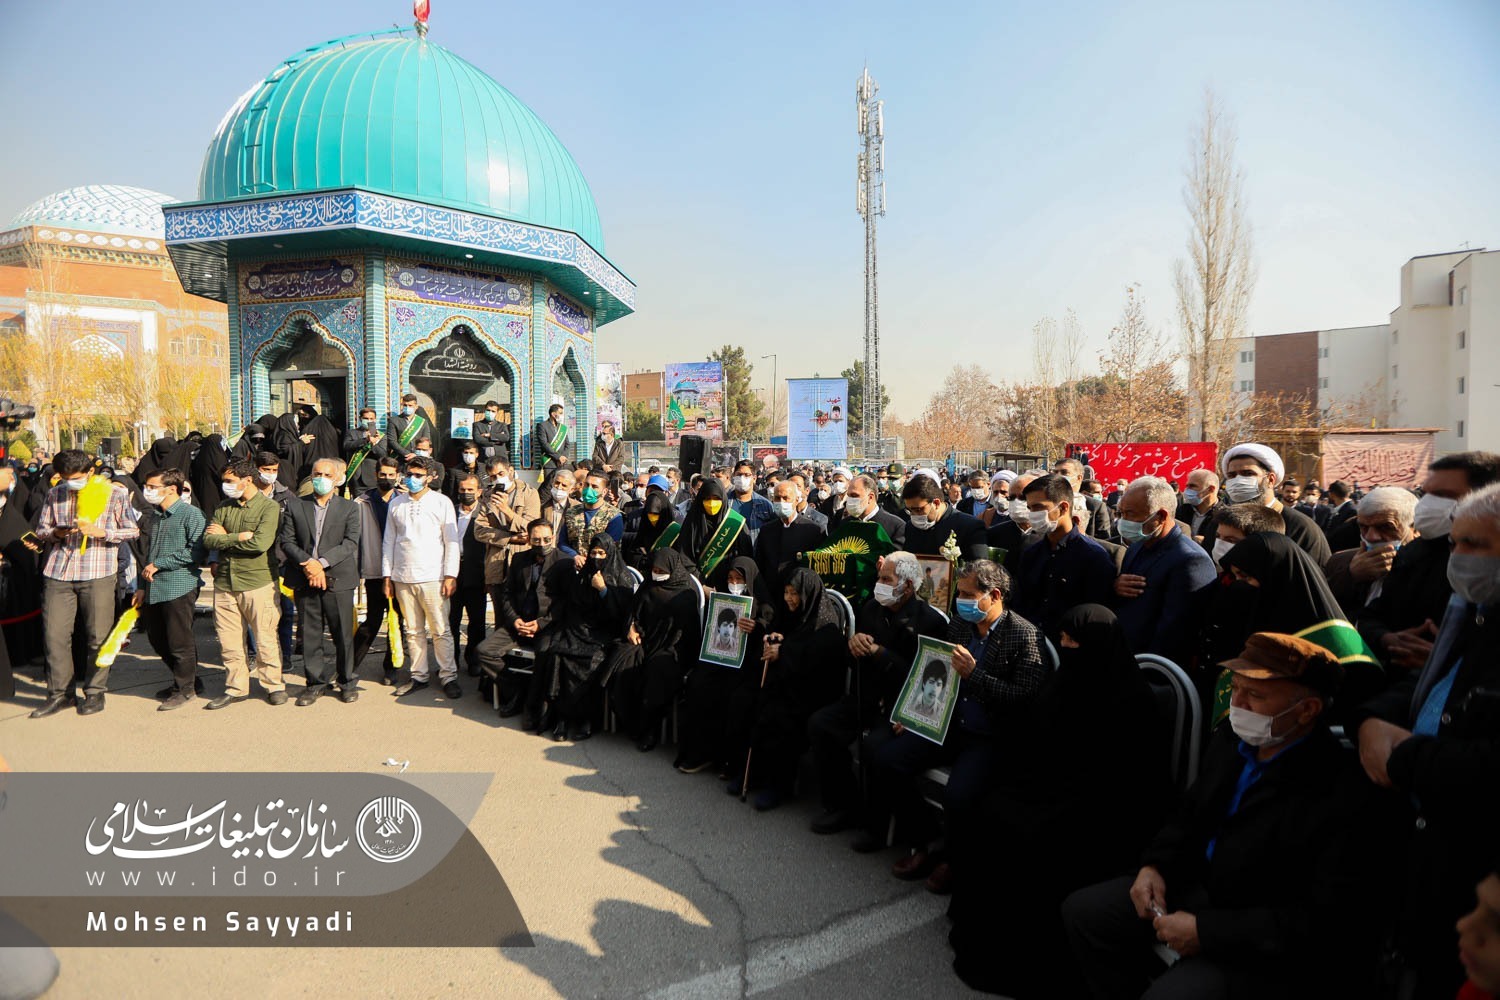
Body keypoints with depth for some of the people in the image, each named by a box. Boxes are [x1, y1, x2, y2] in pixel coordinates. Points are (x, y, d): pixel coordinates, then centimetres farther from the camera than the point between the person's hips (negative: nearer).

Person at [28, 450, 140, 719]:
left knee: (98, 635, 2)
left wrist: (100, 532, -14)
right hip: (58, 572, 3)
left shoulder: (115, 493, -1)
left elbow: (132, 530, 2)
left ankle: (95, 692, 16)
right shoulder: (54, 494, 9)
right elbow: (41, 530, 16)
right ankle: (59, 693, 18)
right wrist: (57, 532, -6)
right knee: (55, 633, 4)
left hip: (98, 573, -3)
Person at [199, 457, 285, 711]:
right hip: (225, 582, 5)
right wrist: (240, 537, -12)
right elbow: (208, 540, 1)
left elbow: (261, 543, -17)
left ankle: (273, 685, 16)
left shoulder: (269, 507, -4)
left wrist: (225, 537, -4)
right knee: (228, 640, 8)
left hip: (258, 583, -5)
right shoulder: (223, 507, 13)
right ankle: (235, 688, 21)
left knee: (265, 639, 1)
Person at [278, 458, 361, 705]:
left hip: (338, 579, -2)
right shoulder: (295, 506, 10)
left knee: (343, 633, 2)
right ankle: (316, 683, 18)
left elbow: (350, 543, -5)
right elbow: (287, 541, 3)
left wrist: (321, 562, -15)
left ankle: (348, 682, 16)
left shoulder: (349, 508, 6)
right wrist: (307, 563, -13)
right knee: (310, 634, 7)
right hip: (304, 580, 2)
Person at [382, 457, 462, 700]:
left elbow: (452, 541, 0)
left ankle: (449, 677, 6)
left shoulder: (442, 502, 2)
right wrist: (387, 576, 8)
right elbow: (389, 541, 14)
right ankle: (419, 676, 17)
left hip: (432, 577, -3)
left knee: (441, 630, -2)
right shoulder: (396, 504, 12)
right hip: (402, 578, 3)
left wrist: (450, 575, -7)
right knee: (413, 631, 8)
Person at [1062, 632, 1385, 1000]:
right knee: (1082, 911, 3)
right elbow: (1191, 814, 14)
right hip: (1204, 888, 8)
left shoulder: (1339, 795, -27)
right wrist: (1155, 865, -4)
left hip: (1273, 948, -7)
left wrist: (1207, 932, -25)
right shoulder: (1233, 740, -2)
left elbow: (1326, 922, -26)